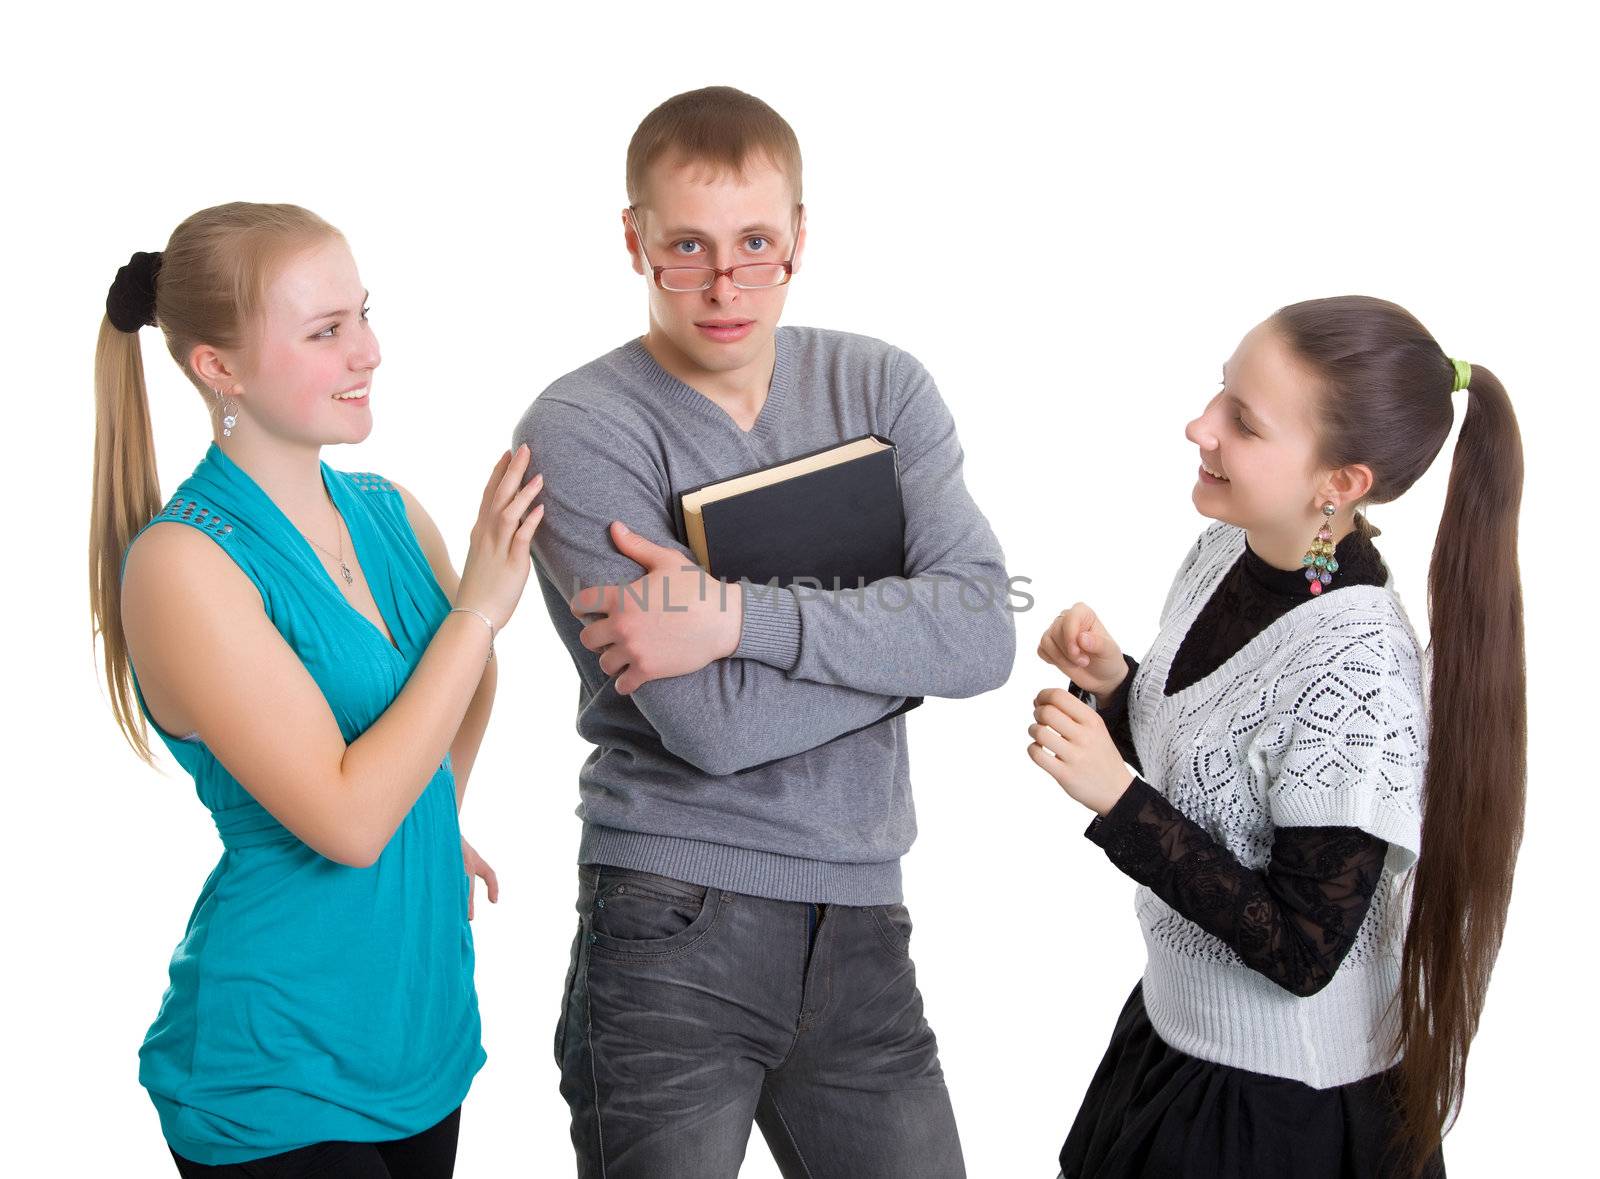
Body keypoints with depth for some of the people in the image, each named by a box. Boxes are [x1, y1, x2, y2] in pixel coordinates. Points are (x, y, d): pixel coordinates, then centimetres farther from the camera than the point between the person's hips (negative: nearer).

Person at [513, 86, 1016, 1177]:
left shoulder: (883, 389, 4)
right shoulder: (580, 430, -10)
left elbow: (988, 631, -10)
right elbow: (711, 722, -18)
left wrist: (744, 616, -19)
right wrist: (900, 637, -8)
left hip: (861, 921, 4)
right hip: (676, 924, -4)